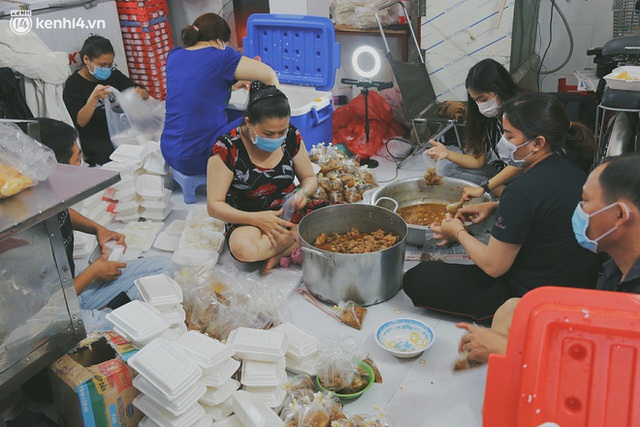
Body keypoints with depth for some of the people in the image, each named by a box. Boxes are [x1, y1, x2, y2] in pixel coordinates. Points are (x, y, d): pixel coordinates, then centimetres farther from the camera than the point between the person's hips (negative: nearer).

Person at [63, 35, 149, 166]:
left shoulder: (113, 74, 12)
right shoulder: (73, 84, -3)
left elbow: (145, 94, 12)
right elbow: (80, 122, -13)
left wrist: (140, 93, -13)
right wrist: (94, 98, -27)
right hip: (95, 139, -6)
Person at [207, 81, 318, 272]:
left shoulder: (291, 136, -5)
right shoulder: (227, 149, -17)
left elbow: (310, 177, 9)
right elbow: (214, 205, -14)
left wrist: (303, 193, -17)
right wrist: (257, 219, -28)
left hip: (288, 215, 4)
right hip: (248, 221, -3)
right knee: (244, 248, -39)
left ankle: (278, 254, -15)